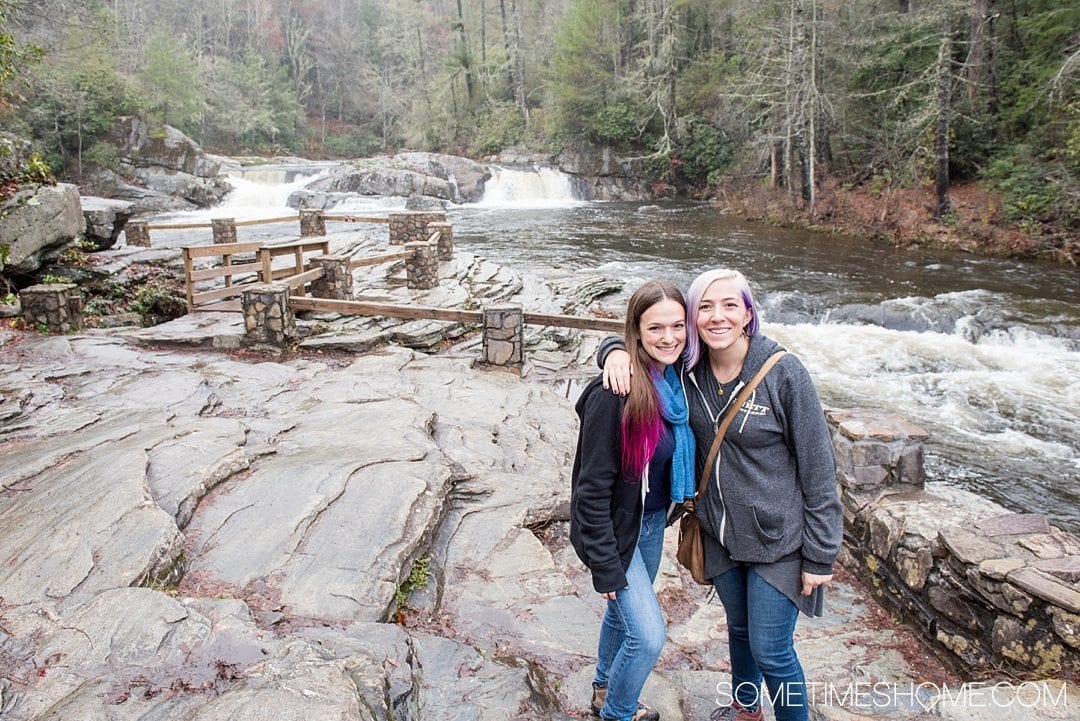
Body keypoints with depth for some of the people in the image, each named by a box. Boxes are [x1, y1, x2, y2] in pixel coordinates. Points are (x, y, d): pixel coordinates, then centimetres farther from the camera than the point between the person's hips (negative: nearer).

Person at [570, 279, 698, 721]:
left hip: (653, 519, 7)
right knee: (649, 635, -5)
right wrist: (605, 565, -19)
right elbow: (592, 486, -23)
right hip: (616, 526, -7)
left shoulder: (676, 380, -8)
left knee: (624, 611, 24)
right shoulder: (615, 395, -29)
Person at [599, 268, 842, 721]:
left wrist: (820, 556, -12)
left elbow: (817, 467, -15)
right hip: (719, 534, 5)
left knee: (770, 650, 4)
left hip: (777, 538, -4)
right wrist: (615, 351, -18)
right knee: (739, 628, 25)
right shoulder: (687, 370, -8)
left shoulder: (783, 373, -20)